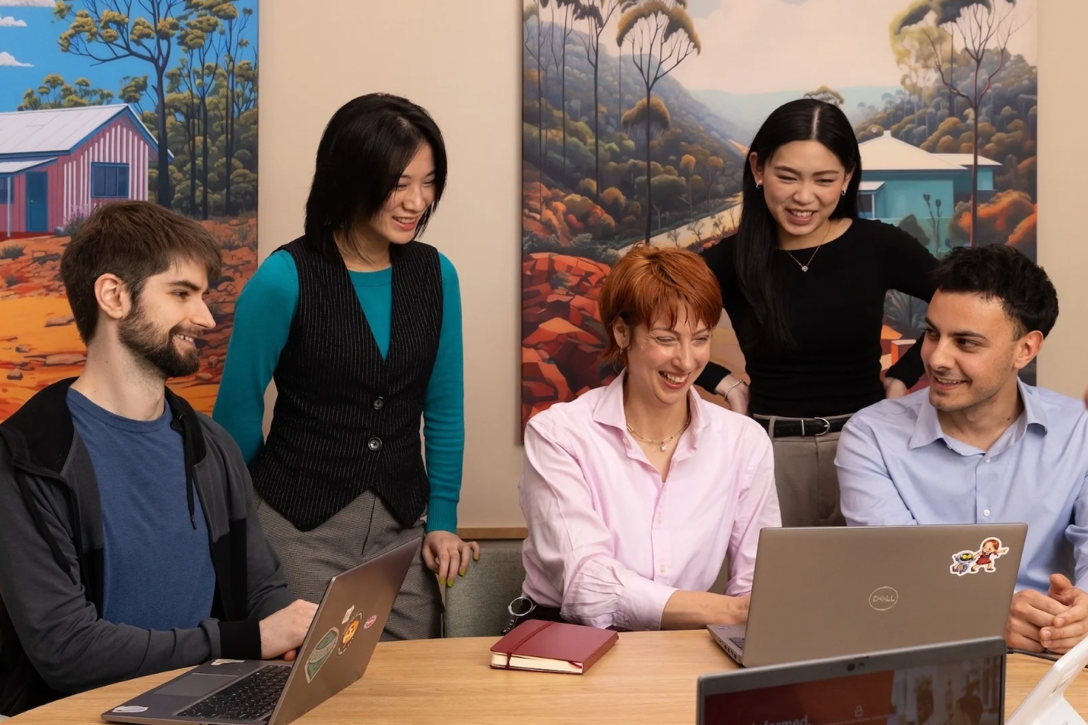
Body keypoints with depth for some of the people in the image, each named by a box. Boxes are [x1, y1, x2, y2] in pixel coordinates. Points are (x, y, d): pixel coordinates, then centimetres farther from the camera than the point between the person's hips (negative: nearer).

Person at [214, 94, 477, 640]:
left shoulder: (435, 275, 1)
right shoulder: (285, 279, -12)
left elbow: (443, 407, 8)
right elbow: (238, 409, -2)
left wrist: (443, 522, 5)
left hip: (401, 528, 4)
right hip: (299, 529, -3)